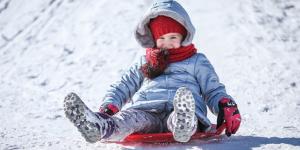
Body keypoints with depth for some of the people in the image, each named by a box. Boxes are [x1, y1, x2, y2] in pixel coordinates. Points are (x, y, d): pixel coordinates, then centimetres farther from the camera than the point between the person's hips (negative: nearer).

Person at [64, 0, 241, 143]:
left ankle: (184, 126, -77)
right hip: (146, 110, 2)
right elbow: (121, 87, 30)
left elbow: (213, 90, 24)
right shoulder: (144, 64, 33)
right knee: (131, 117, -35)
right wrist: (108, 108, 7)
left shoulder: (197, 61, 28)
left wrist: (226, 107, 0)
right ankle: (100, 127, -67)